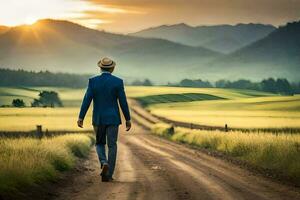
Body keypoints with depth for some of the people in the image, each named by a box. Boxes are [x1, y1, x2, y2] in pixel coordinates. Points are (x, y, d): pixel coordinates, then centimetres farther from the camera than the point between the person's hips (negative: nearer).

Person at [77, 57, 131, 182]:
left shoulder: (93, 81, -4)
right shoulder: (118, 82, -6)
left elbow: (86, 100, -8)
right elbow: (123, 102, -6)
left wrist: (81, 118, -8)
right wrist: (128, 119, 2)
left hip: (98, 119, 1)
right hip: (113, 119, -1)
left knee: (99, 143, 18)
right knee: (112, 146, 6)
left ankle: (104, 163, -9)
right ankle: (108, 175, 1)